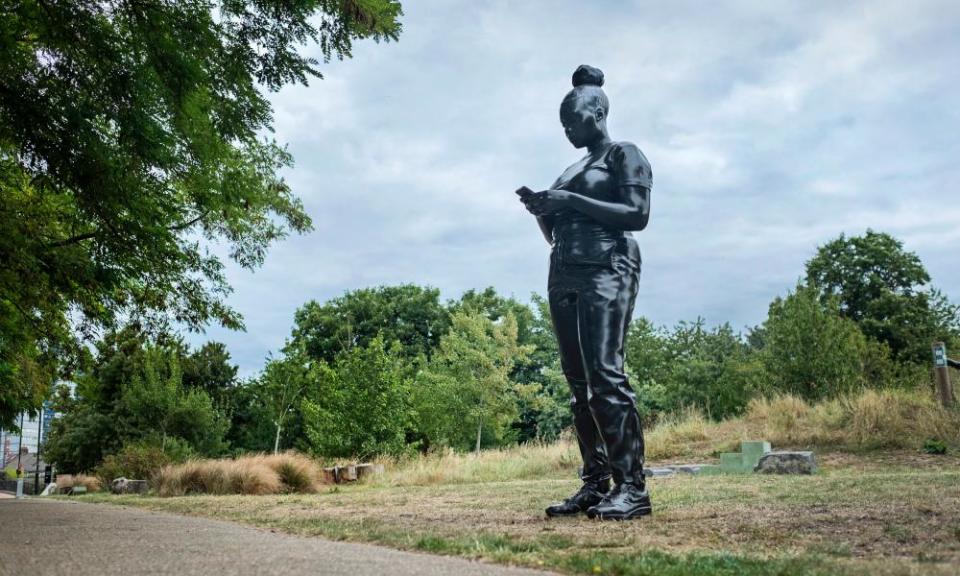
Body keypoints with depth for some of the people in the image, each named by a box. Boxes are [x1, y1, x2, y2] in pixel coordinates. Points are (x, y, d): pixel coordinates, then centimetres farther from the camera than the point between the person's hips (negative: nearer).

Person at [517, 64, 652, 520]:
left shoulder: (624, 155, 5)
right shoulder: (572, 170, 26)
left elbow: (638, 215, -9)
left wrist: (572, 201, -13)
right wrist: (542, 209, 8)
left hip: (606, 267, -8)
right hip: (564, 275, 8)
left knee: (604, 371, -19)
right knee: (579, 380, 0)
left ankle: (631, 487, -18)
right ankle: (595, 483, 1)